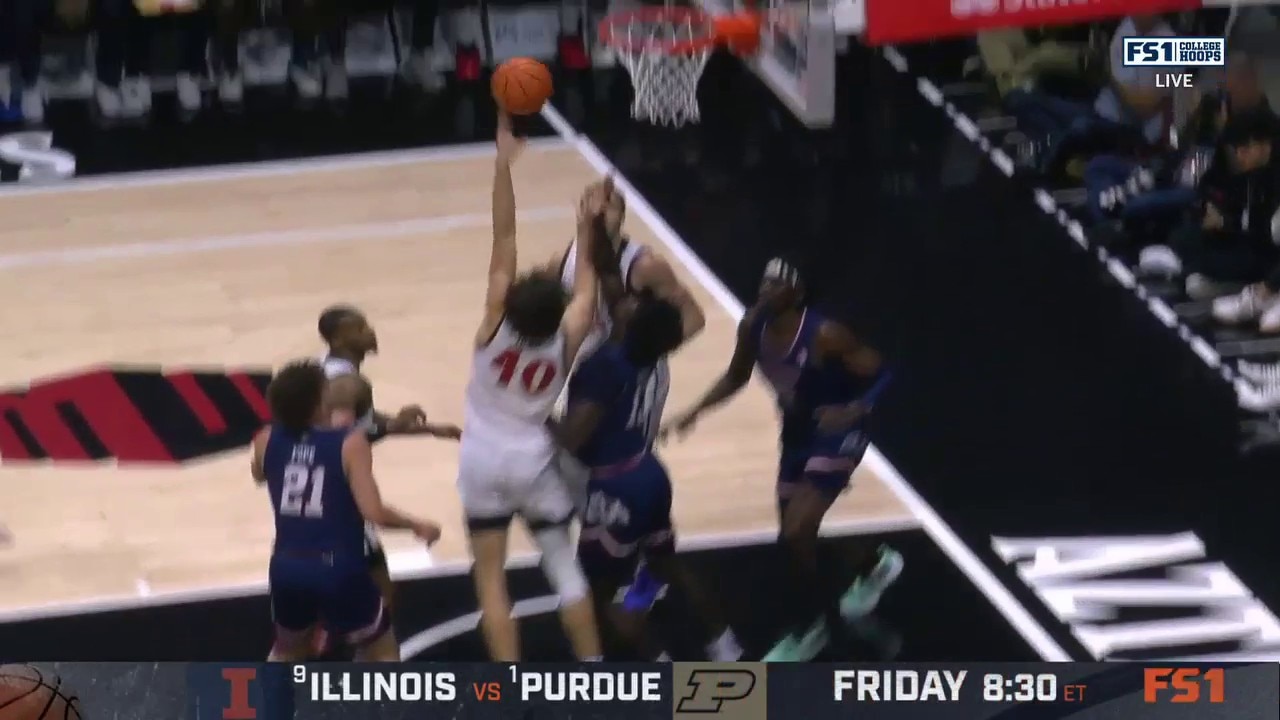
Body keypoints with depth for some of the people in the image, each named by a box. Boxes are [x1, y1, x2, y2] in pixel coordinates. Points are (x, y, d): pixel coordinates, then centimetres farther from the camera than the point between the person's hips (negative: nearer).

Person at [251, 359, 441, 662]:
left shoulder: (266, 442, 1)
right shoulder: (350, 444, -12)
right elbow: (373, 512, -20)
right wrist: (418, 526, -2)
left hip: (287, 567, 4)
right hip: (339, 570, -4)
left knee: (288, 649, 32)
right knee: (382, 653, 17)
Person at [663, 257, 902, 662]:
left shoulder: (824, 335, -28)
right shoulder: (752, 327, -10)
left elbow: (879, 376, -20)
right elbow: (737, 376, 9)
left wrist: (852, 411, -37)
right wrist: (695, 413, -1)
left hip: (836, 433, -7)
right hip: (797, 431, 7)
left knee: (795, 535, -17)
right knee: (795, 540, 16)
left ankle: (805, 627, 5)